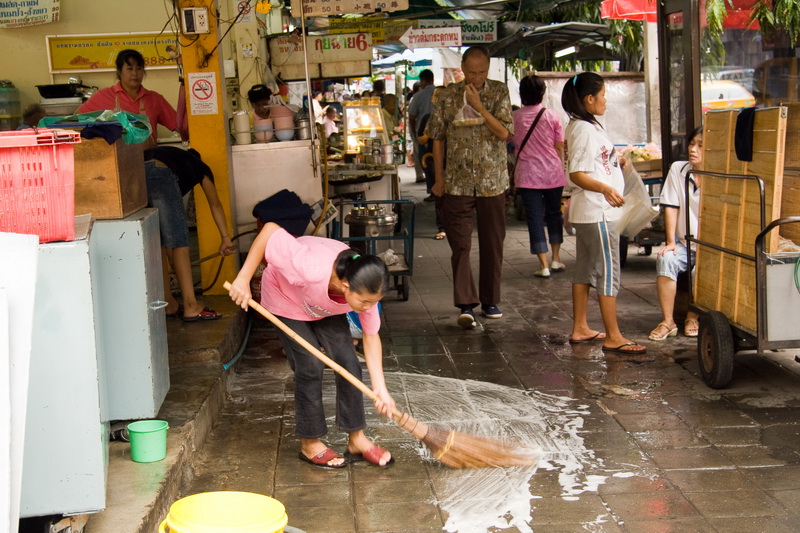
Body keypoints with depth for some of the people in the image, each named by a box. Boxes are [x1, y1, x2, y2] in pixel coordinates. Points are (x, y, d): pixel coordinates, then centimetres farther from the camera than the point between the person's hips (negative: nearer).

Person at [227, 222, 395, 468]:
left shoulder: (366, 291, -29)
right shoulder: (311, 269, -47)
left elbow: (371, 337, -16)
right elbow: (271, 229, -40)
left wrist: (380, 388, -21)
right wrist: (243, 279, -38)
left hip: (327, 309, 5)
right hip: (286, 299, -4)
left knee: (348, 364, -5)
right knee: (310, 367, -10)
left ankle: (356, 440, 9)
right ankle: (310, 445, 7)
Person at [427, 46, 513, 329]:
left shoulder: (499, 92, 1)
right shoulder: (448, 96, 1)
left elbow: (504, 133, -9)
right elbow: (438, 137, 6)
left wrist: (479, 106, -16)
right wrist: (439, 177, 3)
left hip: (493, 183, 1)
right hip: (458, 183, -1)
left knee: (492, 245, 8)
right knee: (460, 245, -6)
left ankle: (490, 300, 20)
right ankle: (466, 305, -7)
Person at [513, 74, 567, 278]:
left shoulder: (514, 117, -3)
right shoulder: (552, 116, -3)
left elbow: (512, 144, 9)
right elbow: (559, 147, 1)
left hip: (527, 175, -1)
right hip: (552, 172, 1)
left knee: (535, 217, 1)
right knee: (554, 213, 18)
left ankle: (544, 265, -2)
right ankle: (556, 259, 22)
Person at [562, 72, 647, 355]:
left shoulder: (584, 127, 14)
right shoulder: (584, 130, -17)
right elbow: (577, 175, -23)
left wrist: (616, 162, 22)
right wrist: (605, 188, -34)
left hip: (589, 212, 11)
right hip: (597, 213, -11)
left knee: (585, 269, 14)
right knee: (609, 271, -7)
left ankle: (580, 329, 22)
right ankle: (613, 337, -3)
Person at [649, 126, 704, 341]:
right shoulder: (677, 170, 0)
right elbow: (671, 208, 0)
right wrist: (671, 241, -5)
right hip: (684, 243, 3)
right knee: (666, 259, -28)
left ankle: (693, 316, 1)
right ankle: (667, 321, -20)